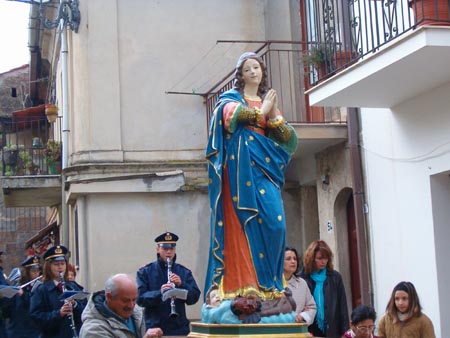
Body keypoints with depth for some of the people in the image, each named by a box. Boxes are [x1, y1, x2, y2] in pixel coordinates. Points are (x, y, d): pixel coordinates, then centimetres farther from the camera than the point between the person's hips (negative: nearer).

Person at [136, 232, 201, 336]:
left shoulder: (184, 272, 8)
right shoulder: (145, 272, 3)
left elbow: (194, 298, 1)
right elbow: (140, 298, -8)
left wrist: (181, 284, -17)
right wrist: (159, 293, -24)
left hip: (180, 328, 2)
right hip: (154, 328, -2)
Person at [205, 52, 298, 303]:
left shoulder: (269, 101, 26)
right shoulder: (231, 98, 15)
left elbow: (289, 138, 15)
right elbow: (230, 112, -12)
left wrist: (273, 115, 0)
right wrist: (261, 112, -1)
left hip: (265, 166, 4)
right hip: (242, 164, -3)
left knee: (274, 220, -12)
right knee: (243, 223, -13)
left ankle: (268, 283, -9)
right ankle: (245, 283, -16)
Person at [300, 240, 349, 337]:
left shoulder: (335, 277, 5)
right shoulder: (302, 278, 0)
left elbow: (342, 306, 6)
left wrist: (345, 331, 1)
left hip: (332, 330, 1)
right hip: (310, 330, -1)